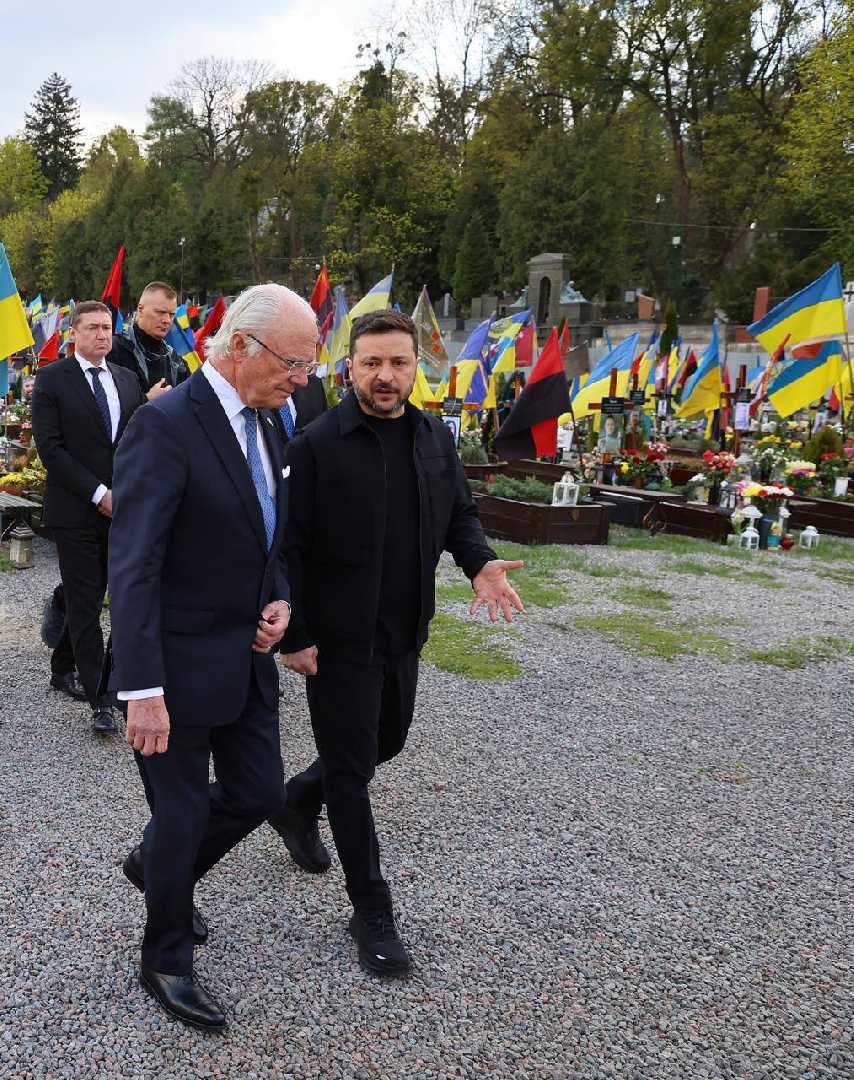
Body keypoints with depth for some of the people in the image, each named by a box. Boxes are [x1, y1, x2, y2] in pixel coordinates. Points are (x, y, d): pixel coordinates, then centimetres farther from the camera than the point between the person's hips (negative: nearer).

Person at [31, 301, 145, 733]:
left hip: (120, 506, 5)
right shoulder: (53, 378, -3)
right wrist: (98, 494, -14)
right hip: (76, 509, -5)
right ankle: (99, 699, 1)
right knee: (85, 604, -2)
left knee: (86, 598, 14)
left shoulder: (127, 379, 12)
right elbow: (50, 447, -10)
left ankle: (62, 669, 34)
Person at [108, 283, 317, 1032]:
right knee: (183, 812, 7)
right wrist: (141, 689, -25)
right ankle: (166, 962, 33)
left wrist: (279, 599, -1)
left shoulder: (264, 426, 6)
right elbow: (133, 568, -23)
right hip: (180, 663, -7)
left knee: (259, 792, 15)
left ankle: (157, 868, 45)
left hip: (246, 657, 8)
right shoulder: (165, 424, -20)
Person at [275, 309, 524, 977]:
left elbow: (459, 513, 13)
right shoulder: (318, 444, -14)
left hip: (405, 634, 7)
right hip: (339, 639, -6)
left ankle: (300, 800, 51)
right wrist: (295, 636, -14)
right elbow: (290, 546, -13)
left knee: (387, 742, 23)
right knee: (351, 768, 4)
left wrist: (480, 561, -8)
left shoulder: (437, 439, 4)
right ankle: (372, 911, 19)